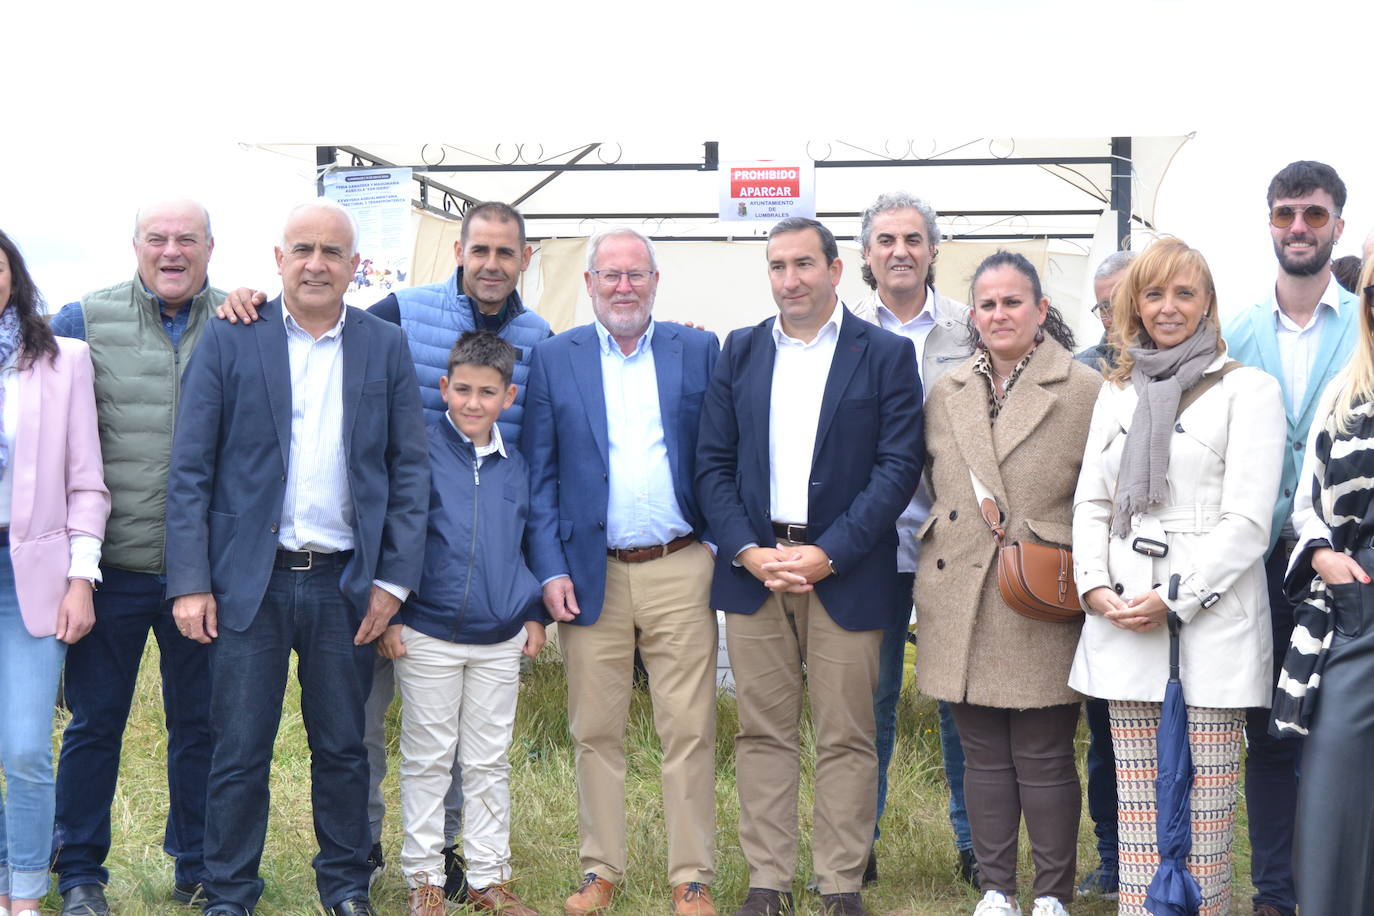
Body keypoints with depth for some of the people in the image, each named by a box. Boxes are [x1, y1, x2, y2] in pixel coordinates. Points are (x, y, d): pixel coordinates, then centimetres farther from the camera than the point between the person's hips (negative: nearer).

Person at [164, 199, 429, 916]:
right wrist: (190, 582, -7)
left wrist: (394, 580, -2)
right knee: (240, 752, 4)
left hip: (346, 585, 1)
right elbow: (190, 470, -1)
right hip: (249, 581, -1)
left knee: (342, 749, 11)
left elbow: (410, 471, 5)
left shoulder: (386, 347, 6)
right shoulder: (229, 340, 1)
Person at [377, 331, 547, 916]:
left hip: (500, 638, 4)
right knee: (427, 759, 6)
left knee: (490, 761, 10)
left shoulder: (516, 467, 6)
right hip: (429, 636, -3)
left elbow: (530, 543, 17)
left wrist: (534, 615, 13)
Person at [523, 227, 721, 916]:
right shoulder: (555, 358, 6)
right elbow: (539, 472, 4)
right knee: (595, 733, 7)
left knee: (689, 732, 0)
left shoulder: (699, 350, 6)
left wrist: (722, 548, -2)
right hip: (591, 575, 1)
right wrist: (550, 570, -4)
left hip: (679, 571, 0)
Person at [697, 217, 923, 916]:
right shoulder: (741, 352, 11)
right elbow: (713, 464, 8)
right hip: (753, 565, 3)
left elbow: (898, 466, -5)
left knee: (846, 738, 2)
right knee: (763, 733, 6)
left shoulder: (885, 355, 1)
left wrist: (827, 555, -13)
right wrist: (749, 551, -7)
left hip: (845, 572, -3)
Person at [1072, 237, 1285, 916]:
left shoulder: (1248, 390, 0)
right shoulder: (1117, 392, 17)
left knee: (1205, 812, -3)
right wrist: (1095, 586, -1)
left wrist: (1175, 598, -14)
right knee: (1138, 809, 6)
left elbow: (1247, 522, -7)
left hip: (1210, 624, -4)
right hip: (1124, 625, 4)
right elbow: (1090, 503, 16)